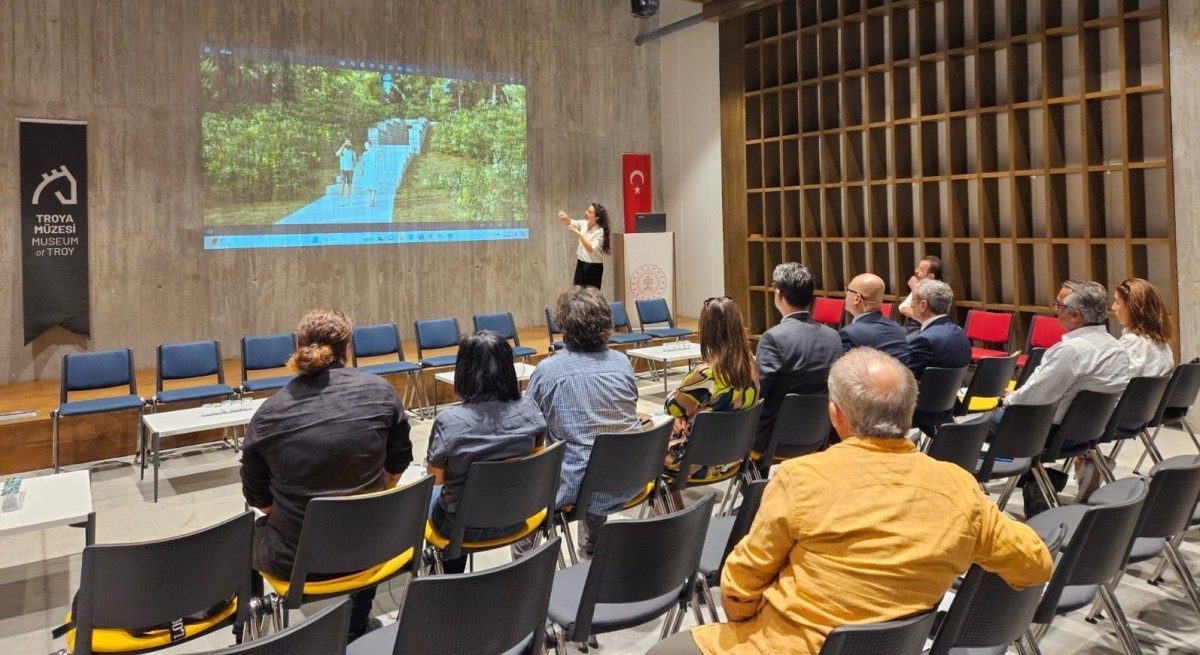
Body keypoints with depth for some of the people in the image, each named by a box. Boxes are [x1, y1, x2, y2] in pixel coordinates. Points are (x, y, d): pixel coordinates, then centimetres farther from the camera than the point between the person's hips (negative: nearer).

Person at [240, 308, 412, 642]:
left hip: (295, 557, -1)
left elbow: (256, 496, -1)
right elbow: (398, 463, 4)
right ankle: (356, 630, 48)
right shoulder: (381, 392, -9)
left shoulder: (269, 413, -11)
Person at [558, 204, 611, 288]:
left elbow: (591, 248, -30)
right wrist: (565, 217, -29)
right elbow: (570, 223, -5)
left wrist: (579, 234, -36)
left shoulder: (600, 231, -20)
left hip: (594, 266, -7)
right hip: (581, 263, 7)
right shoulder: (584, 224, 1)